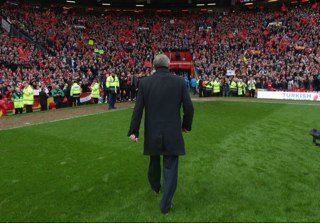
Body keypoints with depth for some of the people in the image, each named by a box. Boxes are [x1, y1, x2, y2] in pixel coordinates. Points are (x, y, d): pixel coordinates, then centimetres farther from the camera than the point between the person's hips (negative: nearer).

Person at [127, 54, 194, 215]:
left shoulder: (144, 82, -5)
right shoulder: (179, 82, -5)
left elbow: (138, 109, -7)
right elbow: (188, 107, -5)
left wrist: (133, 131, 0)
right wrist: (186, 125, 11)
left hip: (152, 132, 2)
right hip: (173, 133, -2)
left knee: (154, 161, 25)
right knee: (170, 168, 8)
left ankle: (155, 187, 50)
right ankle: (165, 204, 12)